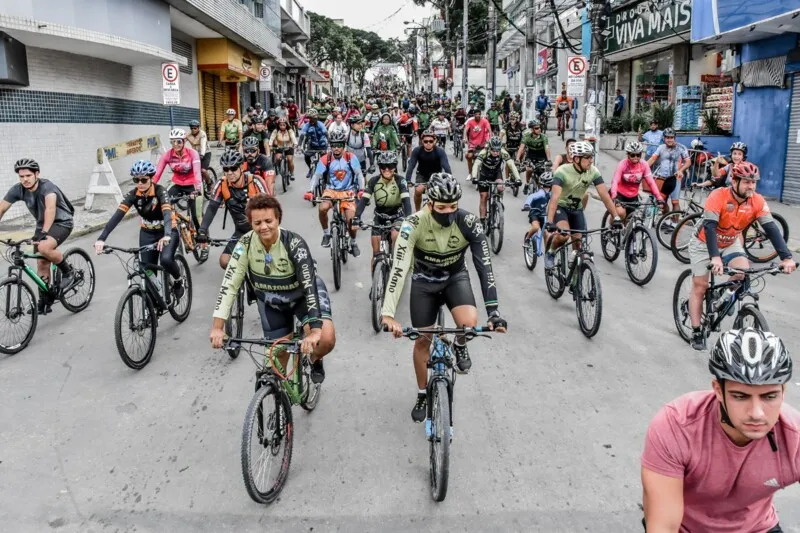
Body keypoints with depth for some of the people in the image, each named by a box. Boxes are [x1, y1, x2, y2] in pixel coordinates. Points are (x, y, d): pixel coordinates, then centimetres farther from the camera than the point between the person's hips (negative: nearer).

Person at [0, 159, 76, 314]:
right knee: (41, 264, 4)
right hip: (42, 224, 6)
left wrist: (44, 233, -58)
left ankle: (68, 272, -8)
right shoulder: (17, 189, -12)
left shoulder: (47, 186, -29)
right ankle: (45, 300, 18)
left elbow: (50, 208, -46)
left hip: (61, 222, -6)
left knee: (44, 248, -33)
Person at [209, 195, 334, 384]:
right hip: (271, 301, 3)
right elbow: (229, 283, -23)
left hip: (302, 294, -3)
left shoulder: (294, 243, -31)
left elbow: (310, 284, -37)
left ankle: (314, 360, 11)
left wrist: (315, 329, -47)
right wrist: (218, 327, -30)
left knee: (326, 339, -24)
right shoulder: (246, 243, -23)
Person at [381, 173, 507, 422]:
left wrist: (494, 312, -36)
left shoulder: (468, 223, -27)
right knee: (422, 340, 4)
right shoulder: (414, 224, -30)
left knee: (470, 323, -27)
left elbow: (485, 266, -28)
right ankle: (423, 395, 29)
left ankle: (459, 346, 11)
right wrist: (388, 313, -45)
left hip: (456, 277, 0)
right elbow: (399, 268, -36)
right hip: (424, 282, 0)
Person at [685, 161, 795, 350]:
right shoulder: (718, 196, -31)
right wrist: (715, 257, -52)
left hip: (731, 244, 4)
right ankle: (696, 333, 6)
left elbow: (771, 228, -23)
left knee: (744, 271, -22)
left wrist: (786, 257, -35)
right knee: (700, 286, -3)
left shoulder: (757, 201, -18)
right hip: (704, 243, -4)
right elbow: (709, 227, -39)